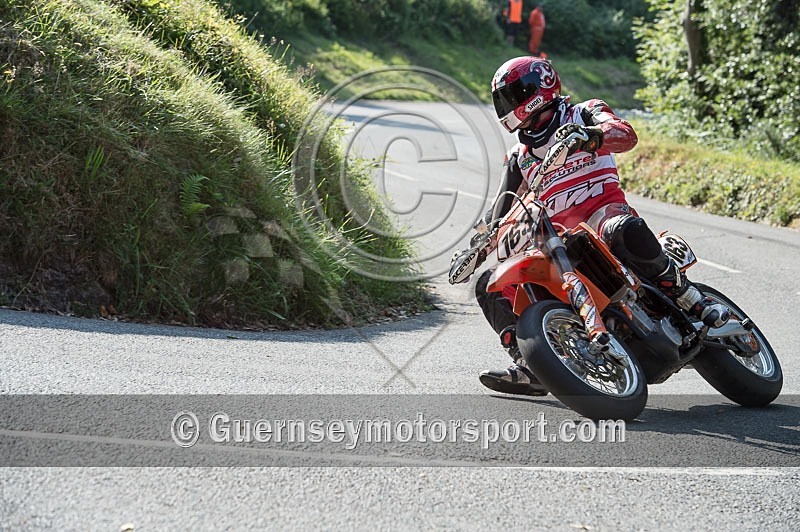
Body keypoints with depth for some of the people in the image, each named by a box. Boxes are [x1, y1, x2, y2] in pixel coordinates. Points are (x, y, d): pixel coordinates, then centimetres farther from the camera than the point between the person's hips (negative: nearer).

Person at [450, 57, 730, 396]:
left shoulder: (583, 115, 9)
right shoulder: (519, 158, 25)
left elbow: (626, 135, -13)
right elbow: (500, 216, 25)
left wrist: (590, 135, -36)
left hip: (602, 214, -6)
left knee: (625, 231, -43)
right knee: (490, 286, -8)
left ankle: (693, 302, -27)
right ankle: (530, 368, -12)